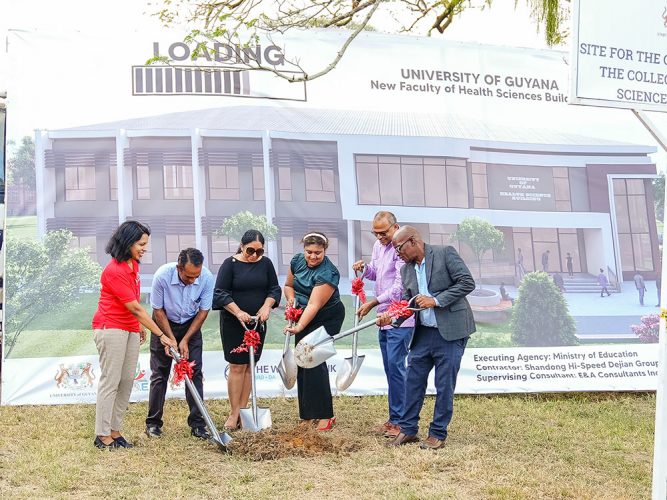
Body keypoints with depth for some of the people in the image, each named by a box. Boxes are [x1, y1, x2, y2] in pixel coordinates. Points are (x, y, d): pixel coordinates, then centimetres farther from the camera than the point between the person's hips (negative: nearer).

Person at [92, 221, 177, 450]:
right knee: (110, 381, -6)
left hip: (129, 329, 9)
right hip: (111, 328, -9)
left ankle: (114, 431, 12)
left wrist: (140, 327, 19)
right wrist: (161, 335, -16)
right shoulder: (115, 271, -20)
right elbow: (135, 308, -19)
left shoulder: (132, 265, 9)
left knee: (127, 381, 7)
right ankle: (102, 436, 0)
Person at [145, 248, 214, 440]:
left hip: (191, 325, 2)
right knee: (160, 374, 0)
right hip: (164, 323, -1)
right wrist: (171, 339, -18)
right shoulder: (162, 275, -30)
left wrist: (185, 340, -13)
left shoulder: (207, 278, -25)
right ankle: (153, 423, 10)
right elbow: (158, 310, -16)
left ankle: (197, 424, 1)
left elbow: (203, 311, -13)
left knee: (195, 373, -4)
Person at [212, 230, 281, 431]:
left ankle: (243, 410, 12)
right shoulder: (230, 264, -8)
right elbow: (220, 292, -11)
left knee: (249, 366, 6)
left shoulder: (265, 263, 4)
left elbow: (274, 289, 8)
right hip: (233, 323, -4)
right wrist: (238, 312, -22)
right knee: (237, 367, -4)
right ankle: (234, 413, 2)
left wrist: (266, 306, -11)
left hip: (257, 322, 4)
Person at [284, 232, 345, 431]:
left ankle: (324, 416, -8)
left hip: (327, 319, -7)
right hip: (303, 316, 7)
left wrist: (299, 327, -40)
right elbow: (288, 285, 11)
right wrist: (291, 300, -10)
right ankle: (307, 415, 11)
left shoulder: (328, 273, -25)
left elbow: (314, 305, -31)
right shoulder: (297, 261, -5)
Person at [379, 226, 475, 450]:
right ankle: (408, 429, 22)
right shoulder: (406, 270, 11)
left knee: (444, 385, 1)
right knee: (413, 380, 9)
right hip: (423, 332, 6)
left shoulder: (445, 253, -8)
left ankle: (438, 434, 13)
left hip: (450, 331, -6)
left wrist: (436, 300, -17)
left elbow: (467, 282, -13)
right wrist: (392, 318, -8)